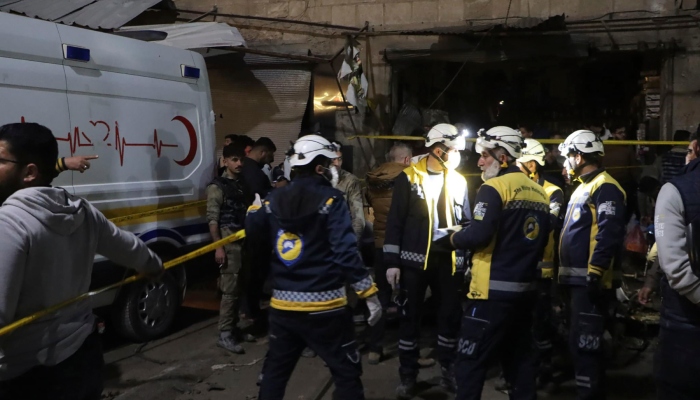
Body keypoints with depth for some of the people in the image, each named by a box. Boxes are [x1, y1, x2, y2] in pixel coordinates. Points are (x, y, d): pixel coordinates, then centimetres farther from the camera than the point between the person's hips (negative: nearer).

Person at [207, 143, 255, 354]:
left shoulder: (245, 184, 15)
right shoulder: (217, 186, -5)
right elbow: (212, 219, -11)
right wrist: (218, 247, -17)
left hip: (245, 241, 7)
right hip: (228, 241, -7)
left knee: (240, 287, 12)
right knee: (230, 289, -7)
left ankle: (233, 327, 23)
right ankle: (225, 335, -1)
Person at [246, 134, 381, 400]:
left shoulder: (274, 200, 4)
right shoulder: (330, 199, -11)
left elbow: (257, 243, 11)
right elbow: (346, 252, -17)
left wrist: (254, 212, 30)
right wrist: (370, 293, -12)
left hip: (282, 304, 5)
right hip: (323, 305, -5)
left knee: (275, 369, 20)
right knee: (347, 372, 6)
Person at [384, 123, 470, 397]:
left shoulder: (459, 181, 8)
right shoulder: (409, 177, -4)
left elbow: (465, 222, 14)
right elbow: (395, 222, -5)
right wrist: (392, 262, -8)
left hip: (449, 259, 3)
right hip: (414, 259, -3)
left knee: (450, 315, 10)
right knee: (410, 316, 5)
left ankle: (448, 370, 27)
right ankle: (408, 376, 18)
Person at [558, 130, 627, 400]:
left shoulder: (604, 188, -12)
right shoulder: (583, 187, 20)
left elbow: (609, 234, -23)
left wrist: (595, 273, -25)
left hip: (589, 280, -11)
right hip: (576, 278, 11)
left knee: (584, 345, -9)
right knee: (579, 343, 17)